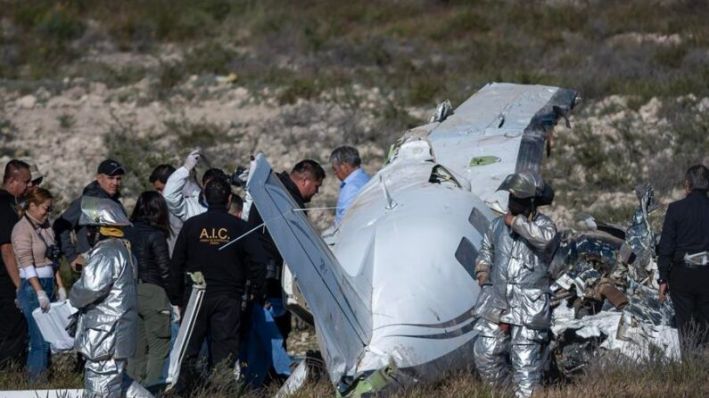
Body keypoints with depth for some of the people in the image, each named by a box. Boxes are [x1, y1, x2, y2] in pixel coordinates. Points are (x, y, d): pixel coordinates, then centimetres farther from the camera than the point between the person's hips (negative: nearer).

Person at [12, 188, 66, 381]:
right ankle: (36, 381, -7)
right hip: (32, 287, -8)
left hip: (48, 285, 8)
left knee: (44, 340, 6)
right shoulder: (23, 229, -11)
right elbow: (27, 264, -17)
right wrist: (40, 293, -22)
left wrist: (60, 287, 14)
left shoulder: (45, 227, 14)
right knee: (41, 341, -10)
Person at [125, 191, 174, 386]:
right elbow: (165, 270, -11)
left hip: (129, 294, 6)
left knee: (136, 348, 14)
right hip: (152, 293, -6)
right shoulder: (156, 235, -12)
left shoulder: (128, 232, 4)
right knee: (158, 347, 0)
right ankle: (151, 387, -6)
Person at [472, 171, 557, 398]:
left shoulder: (542, 224, -7)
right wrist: (484, 277, 10)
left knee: (525, 360, -6)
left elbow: (545, 237, -32)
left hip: (528, 306, -5)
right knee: (486, 353, 6)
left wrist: (516, 222, -23)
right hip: (496, 302, 5)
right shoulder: (498, 226, 10)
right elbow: (486, 253, 26)